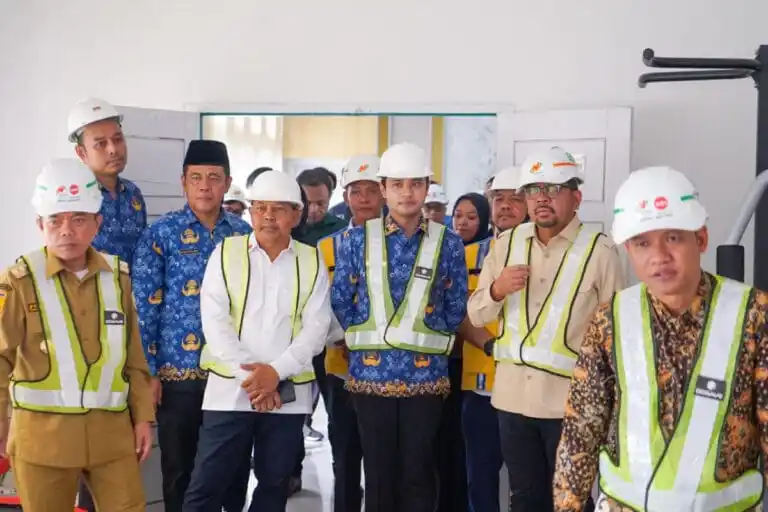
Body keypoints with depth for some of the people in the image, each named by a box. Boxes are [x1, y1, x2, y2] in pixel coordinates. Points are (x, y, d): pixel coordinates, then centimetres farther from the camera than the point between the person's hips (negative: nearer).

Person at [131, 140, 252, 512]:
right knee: (179, 468, 10)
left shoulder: (244, 233, 6)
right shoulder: (161, 233, -3)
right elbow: (144, 307, -5)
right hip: (179, 371, -2)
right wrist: (148, 371, -8)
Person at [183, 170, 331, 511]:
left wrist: (276, 372, -15)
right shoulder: (225, 253, 3)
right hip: (230, 389, -1)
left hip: (288, 393, 2)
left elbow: (316, 327, -2)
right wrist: (248, 374, -15)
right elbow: (214, 321, -5)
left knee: (274, 483, 13)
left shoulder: (312, 261, 6)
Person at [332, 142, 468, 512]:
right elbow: (340, 300, 6)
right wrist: (371, 337, 4)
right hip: (371, 371, 0)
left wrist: (427, 339, 3)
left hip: (425, 374, 0)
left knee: (418, 474, 6)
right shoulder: (357, 239, 1)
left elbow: (456, 306, 7)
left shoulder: (448, 243, 1)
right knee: (378, 472, 9)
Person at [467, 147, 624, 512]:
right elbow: (477, 316, 7)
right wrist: (496, 290, -14)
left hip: (570, 398, -4)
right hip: (512, 394, 4)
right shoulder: (506, 243, 5)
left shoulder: (599, 251, -8)